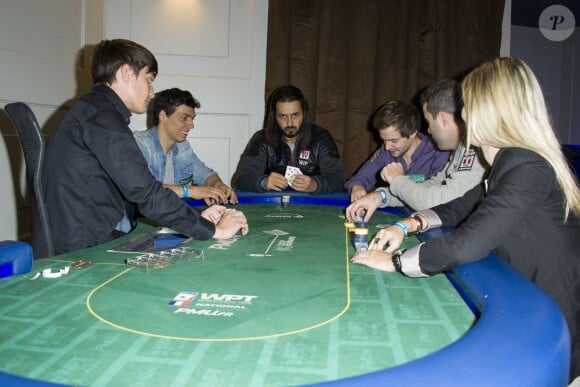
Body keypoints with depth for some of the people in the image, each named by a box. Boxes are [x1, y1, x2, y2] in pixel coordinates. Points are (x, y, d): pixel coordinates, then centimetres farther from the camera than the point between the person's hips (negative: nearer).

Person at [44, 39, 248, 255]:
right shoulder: (100, 115, -14)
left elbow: (132, 189, 12)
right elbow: (143, 190, -21)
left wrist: (197, 218, 3)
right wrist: (213, 230, -15)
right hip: (85, 251, -9)